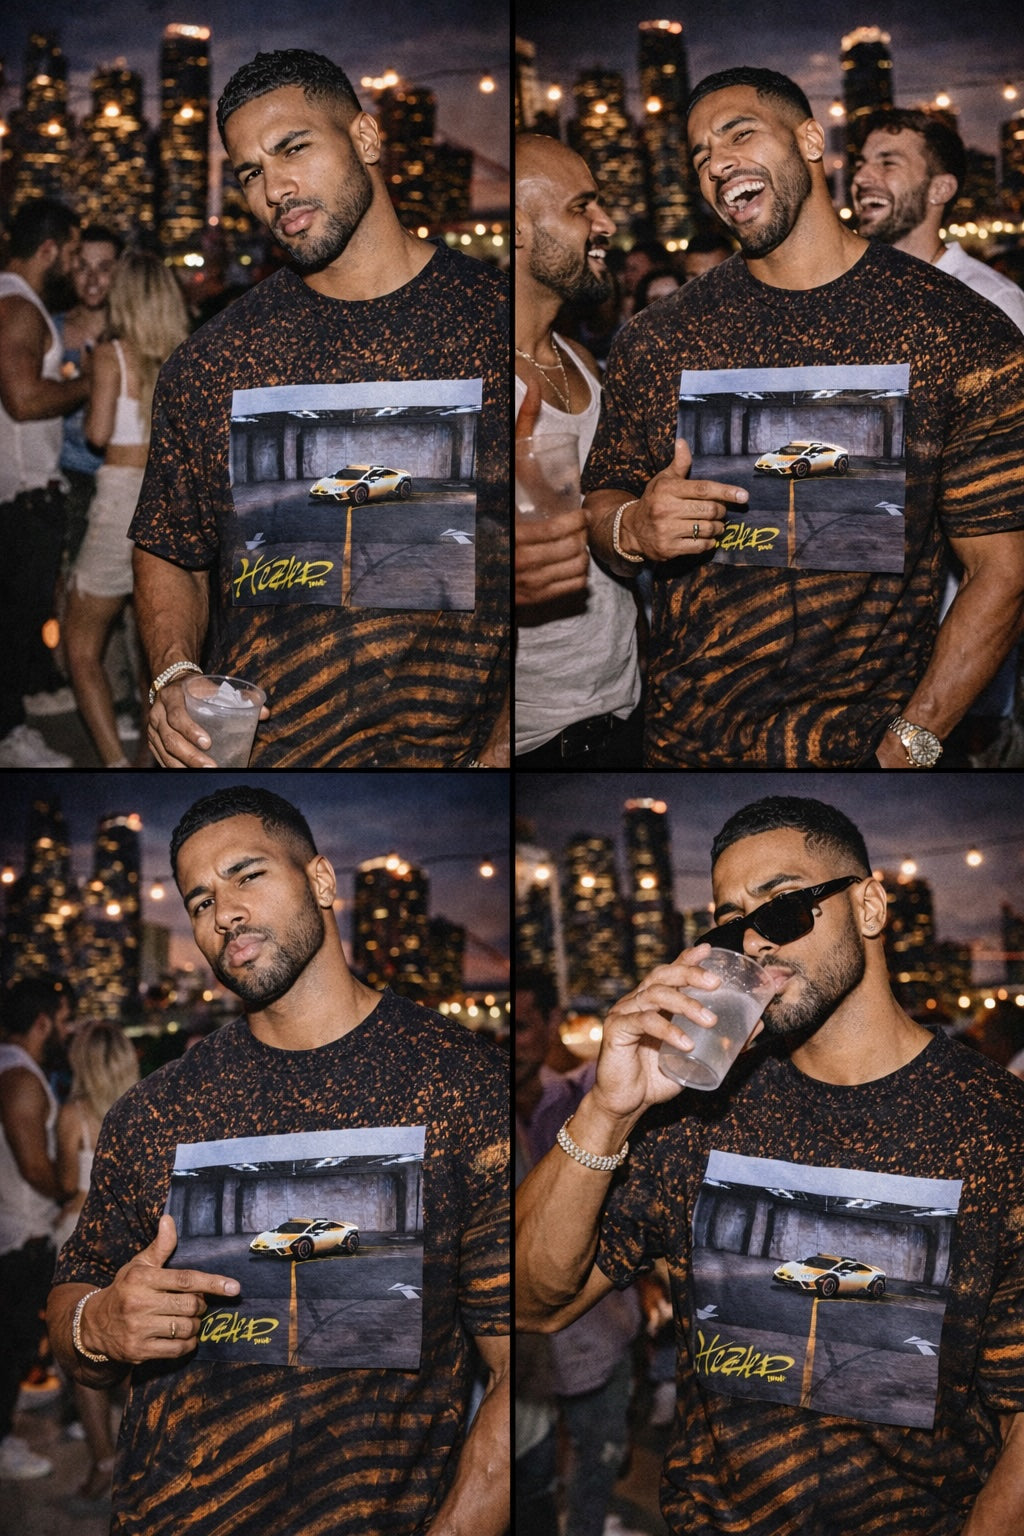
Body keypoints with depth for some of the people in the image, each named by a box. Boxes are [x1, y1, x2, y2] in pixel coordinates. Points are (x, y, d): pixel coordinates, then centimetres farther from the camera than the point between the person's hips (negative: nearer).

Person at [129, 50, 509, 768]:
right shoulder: (210, 363, 7)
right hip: (261, 753, 2)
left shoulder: (496, 321, 1)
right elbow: (169, 556, 14)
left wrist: (508, 741, -7)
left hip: (459, 752, -2)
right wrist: (174, 676, -6)